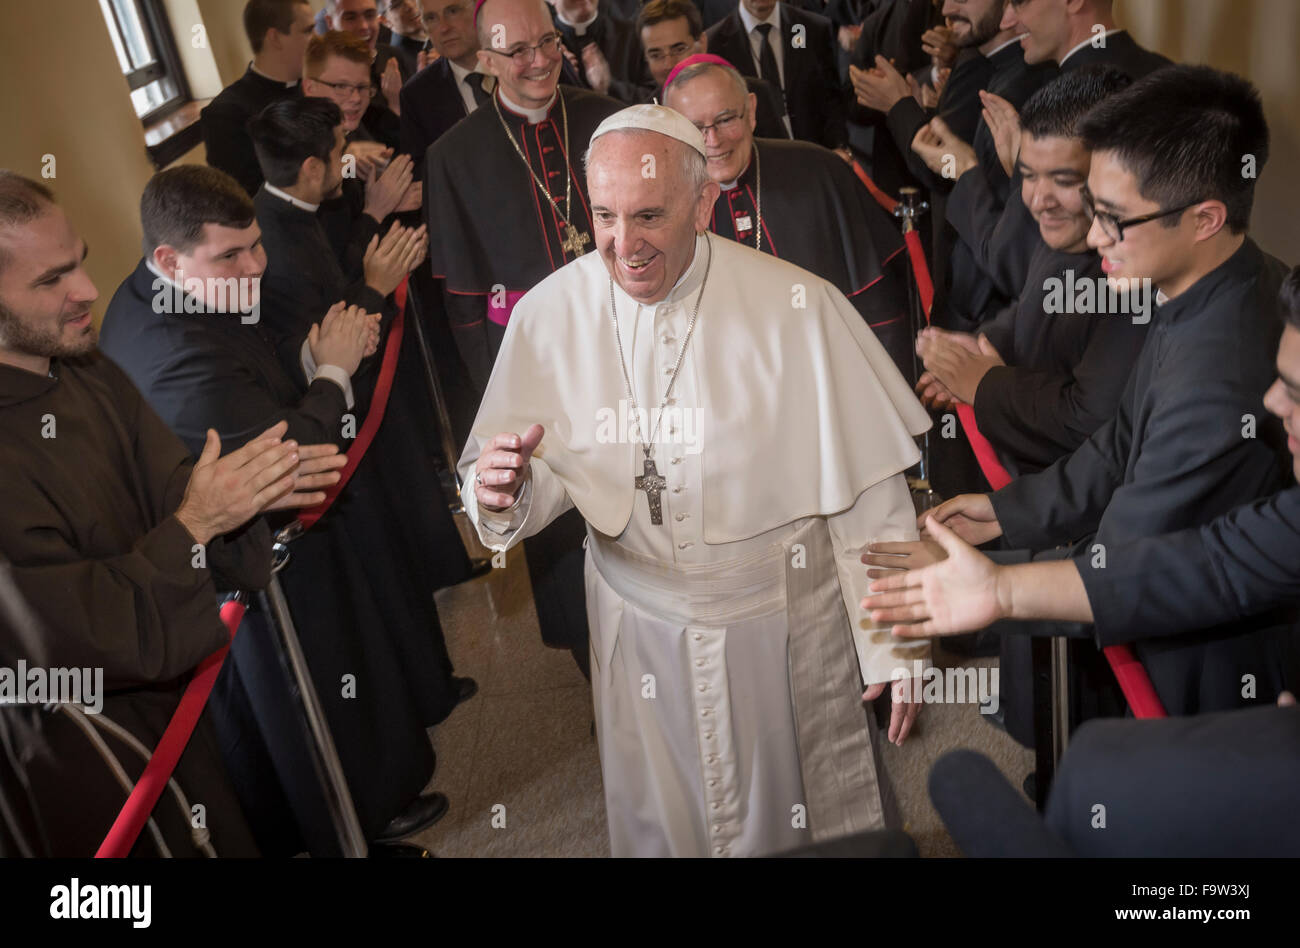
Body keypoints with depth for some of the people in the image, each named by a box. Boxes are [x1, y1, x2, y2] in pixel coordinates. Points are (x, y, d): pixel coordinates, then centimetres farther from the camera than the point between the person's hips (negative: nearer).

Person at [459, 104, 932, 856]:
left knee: (811, 826, 17)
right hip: (641, 631, 3)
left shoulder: (797, 307, -17)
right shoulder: (551, 313, -8)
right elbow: (547, 477, 2)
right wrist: (506, 495, -22)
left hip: (786, 625, -2)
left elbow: (868, 494, -11)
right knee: (660, 828, 22)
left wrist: (894, 648, -6)